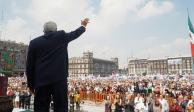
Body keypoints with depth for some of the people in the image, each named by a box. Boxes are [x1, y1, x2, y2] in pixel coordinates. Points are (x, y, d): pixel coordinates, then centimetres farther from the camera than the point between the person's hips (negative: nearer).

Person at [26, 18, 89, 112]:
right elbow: (75, 33, 23)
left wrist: (31, 84, 15)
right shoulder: (61, 36, 4)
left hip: (41, 81, 2)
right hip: (59, 79, -1)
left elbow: (29, 66, 7)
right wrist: (83, 25, 43)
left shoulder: (34, 42, 7)